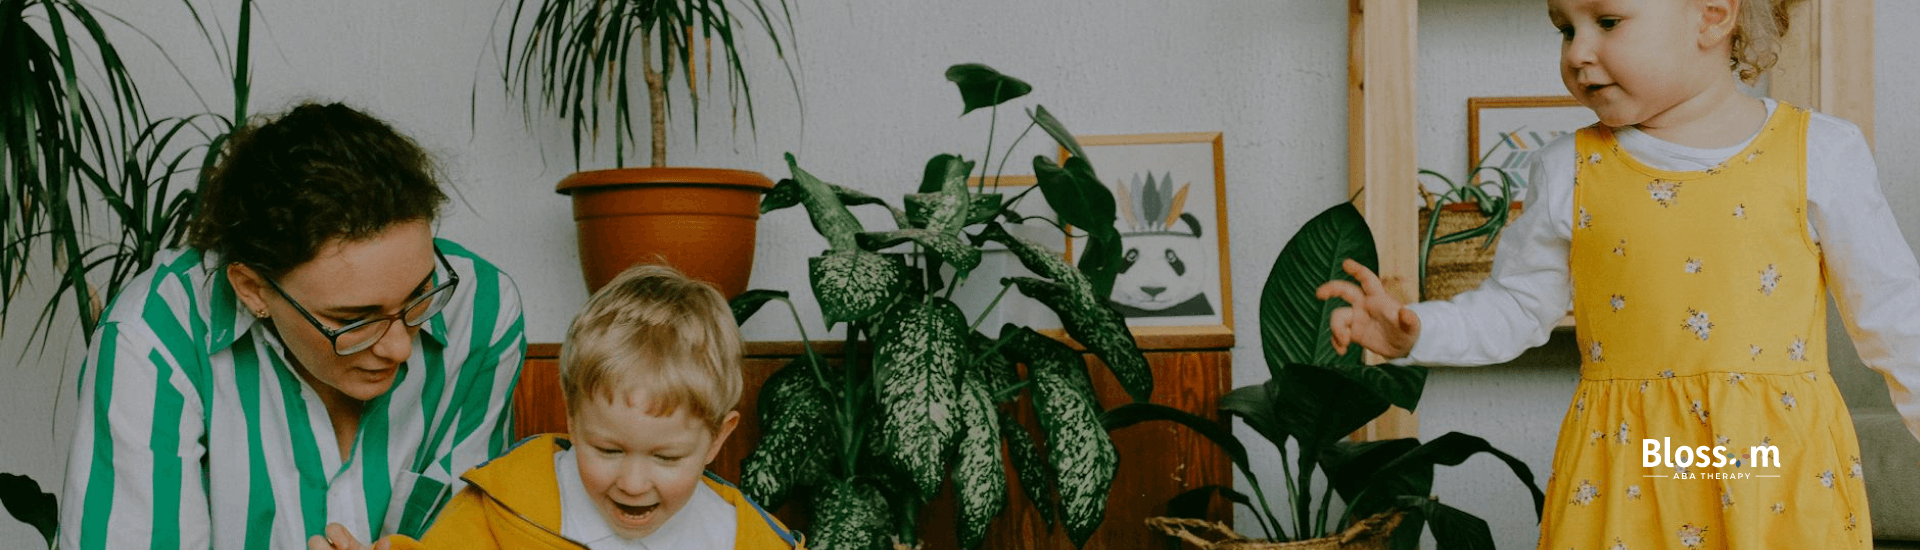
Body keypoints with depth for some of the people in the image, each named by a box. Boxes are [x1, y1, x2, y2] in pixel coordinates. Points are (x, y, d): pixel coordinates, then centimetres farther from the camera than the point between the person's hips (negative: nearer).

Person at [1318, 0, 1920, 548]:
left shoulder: (1818, 153, -1)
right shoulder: (1570, 170, 2)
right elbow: (1516, 304, 10)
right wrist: (1417, 331, -5)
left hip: (1778, 459, -1)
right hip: (1626, 462, 1)